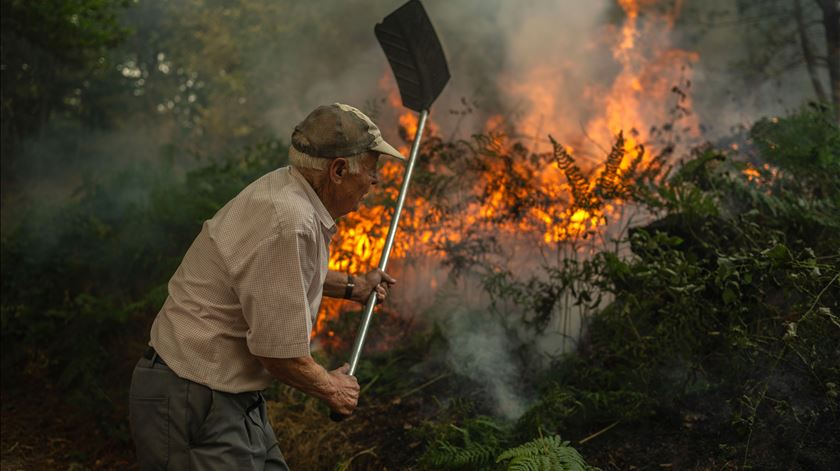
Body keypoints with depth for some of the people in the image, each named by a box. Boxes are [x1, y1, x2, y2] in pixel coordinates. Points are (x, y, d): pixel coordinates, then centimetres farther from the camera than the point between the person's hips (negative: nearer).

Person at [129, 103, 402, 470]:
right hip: (192, 404, -10)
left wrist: (350, 286, 29)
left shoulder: (285, 189, 4)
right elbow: (280, 353, -23)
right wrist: (330, 389, -5)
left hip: (230, 396, 10)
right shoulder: (288, 224, -26)